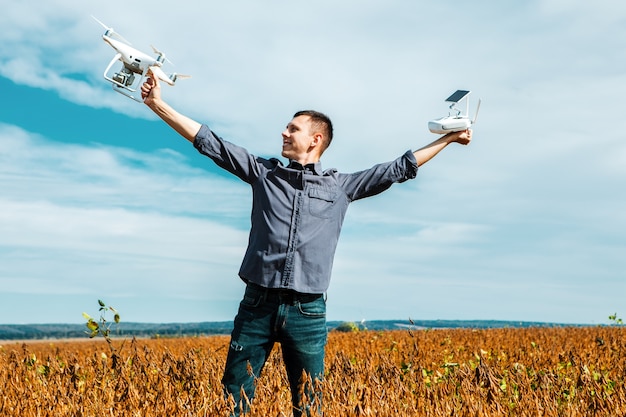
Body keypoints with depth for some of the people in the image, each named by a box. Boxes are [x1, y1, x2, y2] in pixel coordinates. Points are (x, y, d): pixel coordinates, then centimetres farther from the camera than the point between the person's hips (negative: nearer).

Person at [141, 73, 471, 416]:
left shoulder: (341, 185, 11)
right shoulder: (264, 172, 12)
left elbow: (400, 169, 16)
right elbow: (210, 143, 10)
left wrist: (448, 138, 18)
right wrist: (159, 105, 6)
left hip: (307, 311, 0)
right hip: (257, 304, 1)